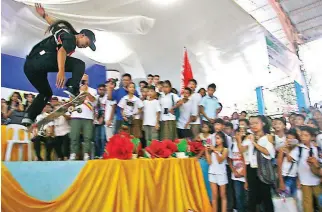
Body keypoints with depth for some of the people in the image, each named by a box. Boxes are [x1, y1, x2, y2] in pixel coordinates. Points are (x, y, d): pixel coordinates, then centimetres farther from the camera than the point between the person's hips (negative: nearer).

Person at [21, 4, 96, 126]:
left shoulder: (66, 33, 28)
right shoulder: (71, 38, 0)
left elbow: (55, 24, 43)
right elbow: (61, 51, -19)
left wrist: (44, 15, 58)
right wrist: (61, 71, -33)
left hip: (30, 64, 10)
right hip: (41, 59, -10)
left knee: (46, 93, 23)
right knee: (80, 64, -8)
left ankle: (28, 117, 15)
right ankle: (73, 89, -25)